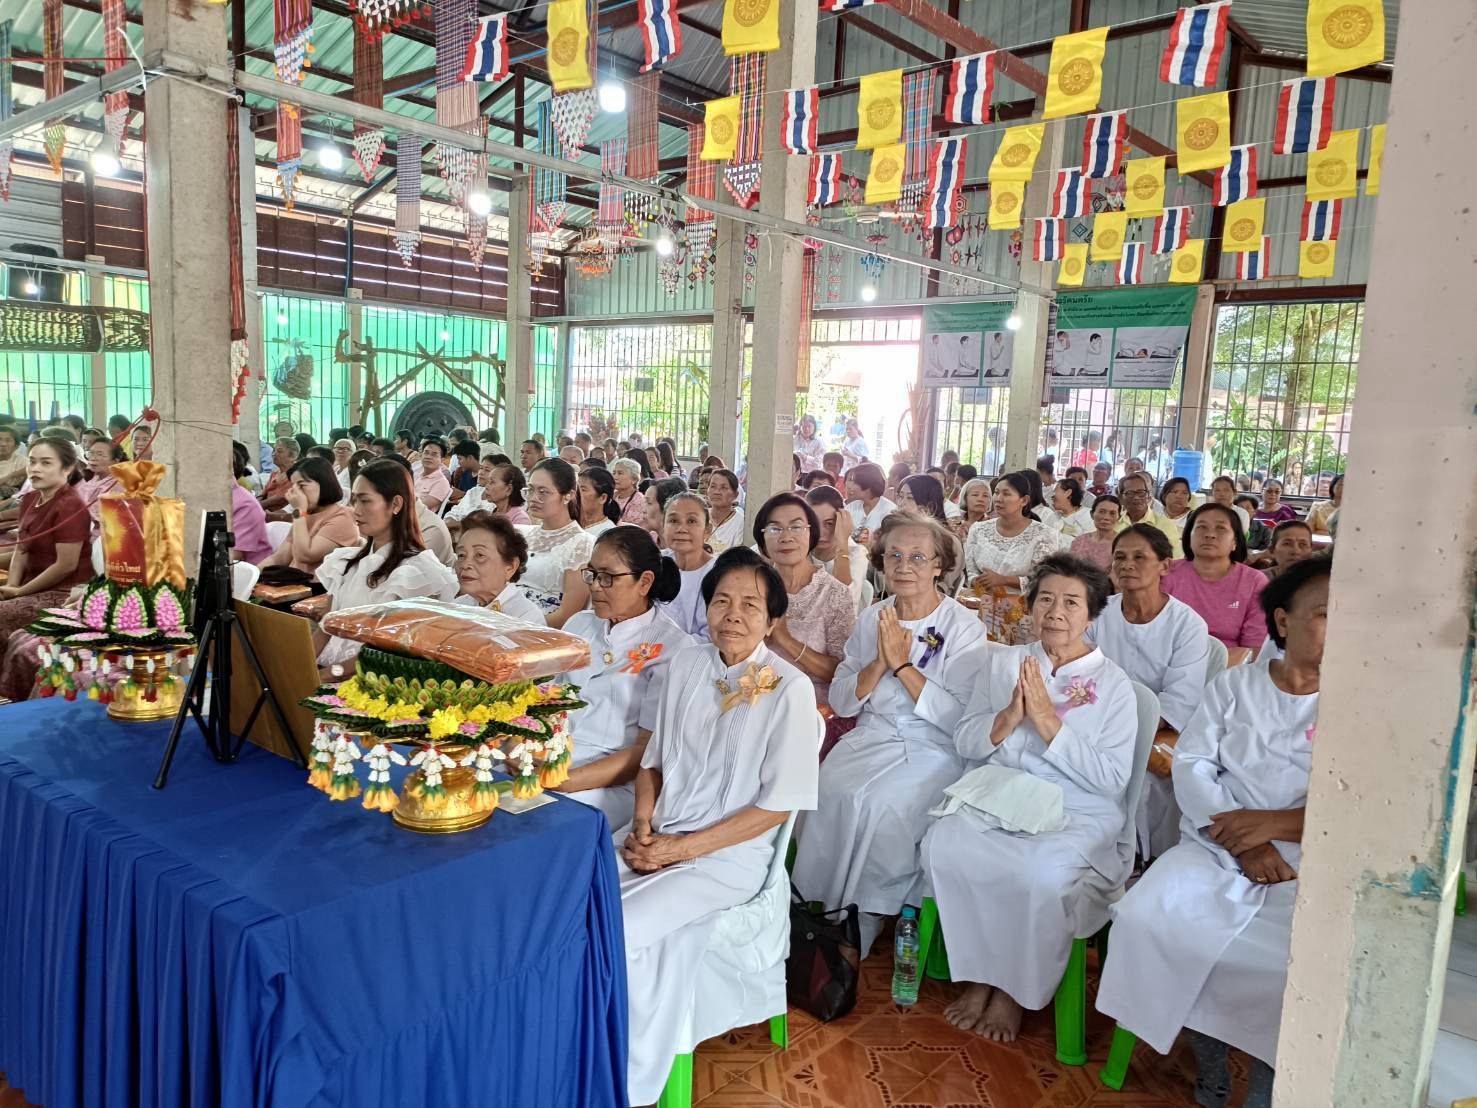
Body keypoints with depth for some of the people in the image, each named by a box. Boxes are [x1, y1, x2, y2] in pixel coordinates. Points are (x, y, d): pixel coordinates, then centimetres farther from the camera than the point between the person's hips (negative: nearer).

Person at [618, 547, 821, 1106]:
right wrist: (642, 825, -6)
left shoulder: (789, 689, -12)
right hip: (658, 838, 5)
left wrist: (681, 848, -14)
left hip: (731, 852, -5)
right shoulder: (687, 666, 4)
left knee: (618, 930, -25)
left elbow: (778, 804, -12)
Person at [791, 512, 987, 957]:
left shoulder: (964, 627, -4)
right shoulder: (871, 620, 10)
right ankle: (822, 909, -8)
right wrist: (880, 663, -10)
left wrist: (902, 663, -16)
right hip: (870, 737, 4)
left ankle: (863, 924, -9)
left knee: (880, 803, -30)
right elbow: (841, 702, 6)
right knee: (831, 791, -26)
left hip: (933, 749, -4)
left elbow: (958, 718, -14)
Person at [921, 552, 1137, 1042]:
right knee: (942, 845, -27)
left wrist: (1048, 722, -16)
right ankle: (977, 975, -6)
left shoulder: (1113, 683, 1)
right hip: (997, 798, 3)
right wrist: (1009, 716, -11)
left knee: (1042, 873, -34)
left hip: (1078, 812, -3)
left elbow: (1112, 779, -9)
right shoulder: (1002, 662, 12)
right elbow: (964, 743, 8)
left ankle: (1015, 990, -5)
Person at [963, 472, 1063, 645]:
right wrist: (978, 583, -14)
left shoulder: (1044, 535, -7)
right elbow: (970, 571, 8)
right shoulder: (979, 530, 5)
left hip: (1022, 614, -3)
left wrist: (1003, 579, -16)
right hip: (985, 611, 3)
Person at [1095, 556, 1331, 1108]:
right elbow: (1191, 764, 1)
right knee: (1148, 917, -24)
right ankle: (1207, 1063, -1)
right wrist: (1243, 844, -12)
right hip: (1220, 846, 2)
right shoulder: (1233, 685, 11)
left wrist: (1276, 823, -17)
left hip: (1311, 859, -1)